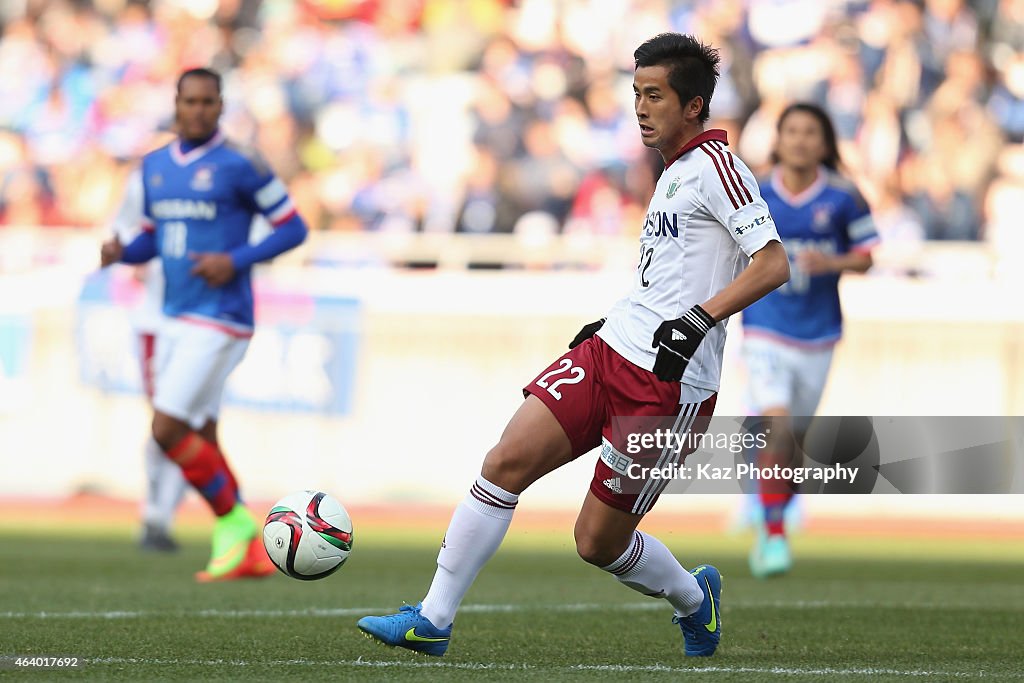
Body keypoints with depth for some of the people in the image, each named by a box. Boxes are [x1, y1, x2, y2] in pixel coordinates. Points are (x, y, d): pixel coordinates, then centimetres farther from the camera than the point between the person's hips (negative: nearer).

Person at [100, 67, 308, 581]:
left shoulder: (238, 167, -8)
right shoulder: (154, 166, 13)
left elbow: (293, 228, -5)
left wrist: (235, 261, -17)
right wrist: (121, 252, -1)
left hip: (219, 321, -8)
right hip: (175, 321, 8)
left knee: (167, 431, -14)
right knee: (199, 442, 8)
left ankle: (233, 521, 3)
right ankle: (250, 554, 16)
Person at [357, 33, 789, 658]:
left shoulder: (714, 165, -9)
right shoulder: (675, 172, 18)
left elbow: (773, 264, -18)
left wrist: (699, 318, -26)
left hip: (670, 384, -8)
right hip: (610, 350, 8)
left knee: (599, 542, -1)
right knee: (507, 461, -8)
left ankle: (694, 600, 29)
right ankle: (433, 620, -5)